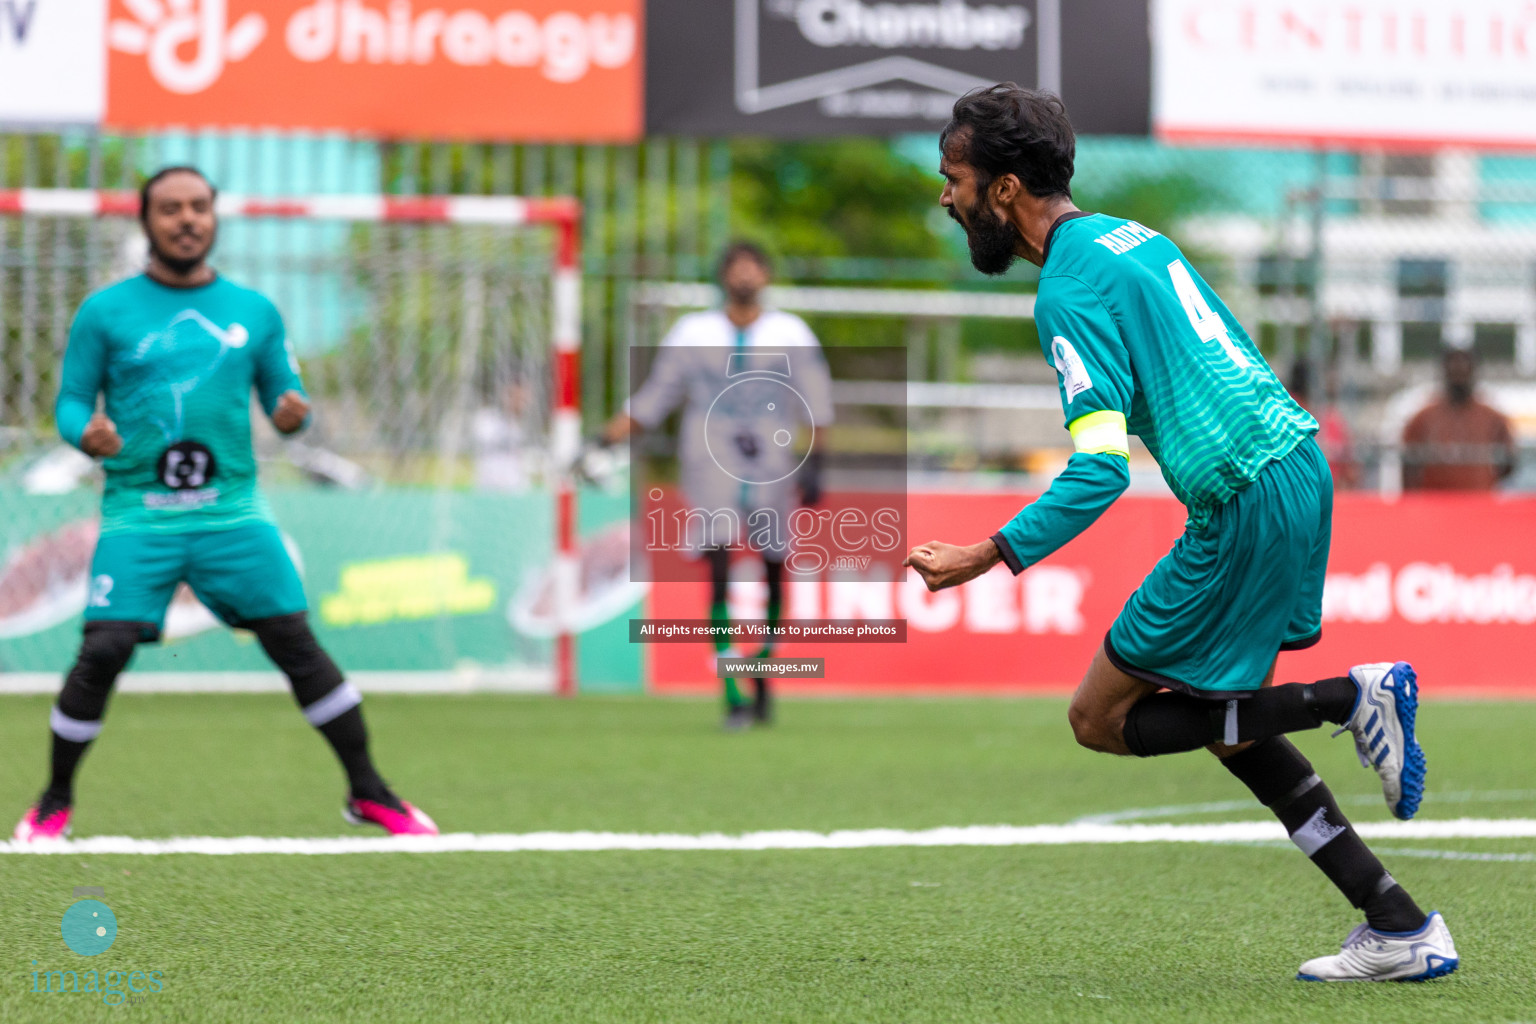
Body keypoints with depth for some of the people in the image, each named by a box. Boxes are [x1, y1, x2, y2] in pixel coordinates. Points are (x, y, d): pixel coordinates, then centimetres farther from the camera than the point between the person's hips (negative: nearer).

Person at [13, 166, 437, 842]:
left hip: (233, 512, 2)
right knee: (102, 653, -13)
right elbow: (71, 402, 6)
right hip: (139, 513, -2)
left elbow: (285, 396, 15)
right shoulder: (104, 313, 4)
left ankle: (368, 793, 7)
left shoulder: (254, 311, 11)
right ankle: (54, 803, 6)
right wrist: (87, 434, -17)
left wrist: (293, 413, -9)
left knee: (297, 645, -4)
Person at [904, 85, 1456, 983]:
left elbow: (1101, 470, -22)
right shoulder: (1131, 236, 16)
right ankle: (1404, 932, 16)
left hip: (1247, 502, -9)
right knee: (1224, 721, 19)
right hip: (1299, 464, 9)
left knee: (1101, 719, 3)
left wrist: (987, 557, -24)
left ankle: (1349, 698, -6)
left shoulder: (1071, 290, -13)